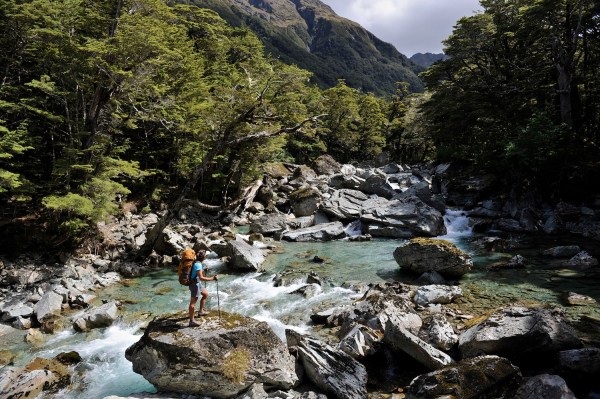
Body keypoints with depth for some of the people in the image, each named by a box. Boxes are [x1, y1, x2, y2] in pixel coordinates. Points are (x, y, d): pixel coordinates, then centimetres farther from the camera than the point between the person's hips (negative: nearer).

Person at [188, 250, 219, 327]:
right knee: (193, 302, -3)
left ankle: (200, 311, 33)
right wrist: (212, 278, -25)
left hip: (197, 284, 10)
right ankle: (191, 321, 4)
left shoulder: (195, 262, 5)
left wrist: (203, 270, 24)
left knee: (206, 294, 24)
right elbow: (201, 278, -28)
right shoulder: (198, 264, -23)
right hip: (195, 284, -10)